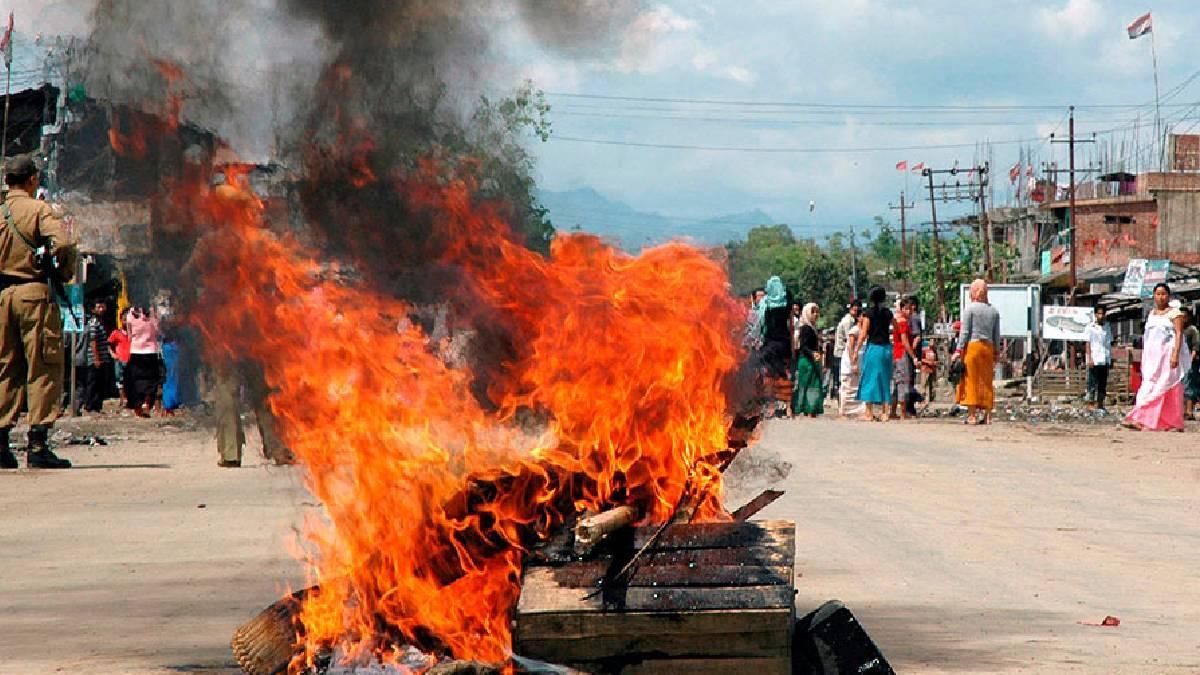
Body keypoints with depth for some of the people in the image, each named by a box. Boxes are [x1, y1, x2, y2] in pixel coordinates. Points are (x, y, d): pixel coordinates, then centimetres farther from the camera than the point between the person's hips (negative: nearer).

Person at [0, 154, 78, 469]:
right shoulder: (39, 209, -4)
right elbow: (63, 244, -19)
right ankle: (37, 444, -10)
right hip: (34, 292, -5)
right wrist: (64, 274, -2)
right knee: (43, 368, -4)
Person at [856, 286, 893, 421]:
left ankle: (869, 412, -2)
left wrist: (860, 325, 4)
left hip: (873, 348, -4)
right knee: (884, 379, 11)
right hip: (886, 348, 4)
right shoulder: (888, 313, 5)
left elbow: (863, 335, -11)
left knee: (870, 379, 1)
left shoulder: (868, 313, -7)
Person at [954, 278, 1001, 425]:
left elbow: (965, 332, -7)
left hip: (972, 346, -4)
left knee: (971, 380, -2)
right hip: (988, 347, 4)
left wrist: (959, 350, -4)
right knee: (986, 381, 8)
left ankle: (972, 415, -5)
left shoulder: (970, 308, -5)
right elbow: (996, 336, 11)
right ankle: (987, 415, 6)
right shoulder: (994, 311, 9)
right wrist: (995, 354, 18)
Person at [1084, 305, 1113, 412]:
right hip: (1094, 361, -5)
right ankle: (1090, 404, -2)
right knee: (1093, 383, -4)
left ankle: (1100, 405, 12)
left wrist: (1110, 359, 14)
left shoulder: (1107, 328, 13)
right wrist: (1089, 359, -12)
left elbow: (1109, 344, 16)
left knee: (1103, 384, 7)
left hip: (1105, 361, 5)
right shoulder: (1090, 328, -1)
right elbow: (1087, 344, -3)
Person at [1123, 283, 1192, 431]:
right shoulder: (1152, 314, 18)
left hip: (1168, 356, -6)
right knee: (1149, 388, -1)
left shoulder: (1174, 313, -3)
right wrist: (1144, 358, 17)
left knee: (1169, 389, -5)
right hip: (1153, 356, 6)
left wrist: (1176, 354, -21)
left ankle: (1173, 423, -4)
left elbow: (1179, 334, -11)